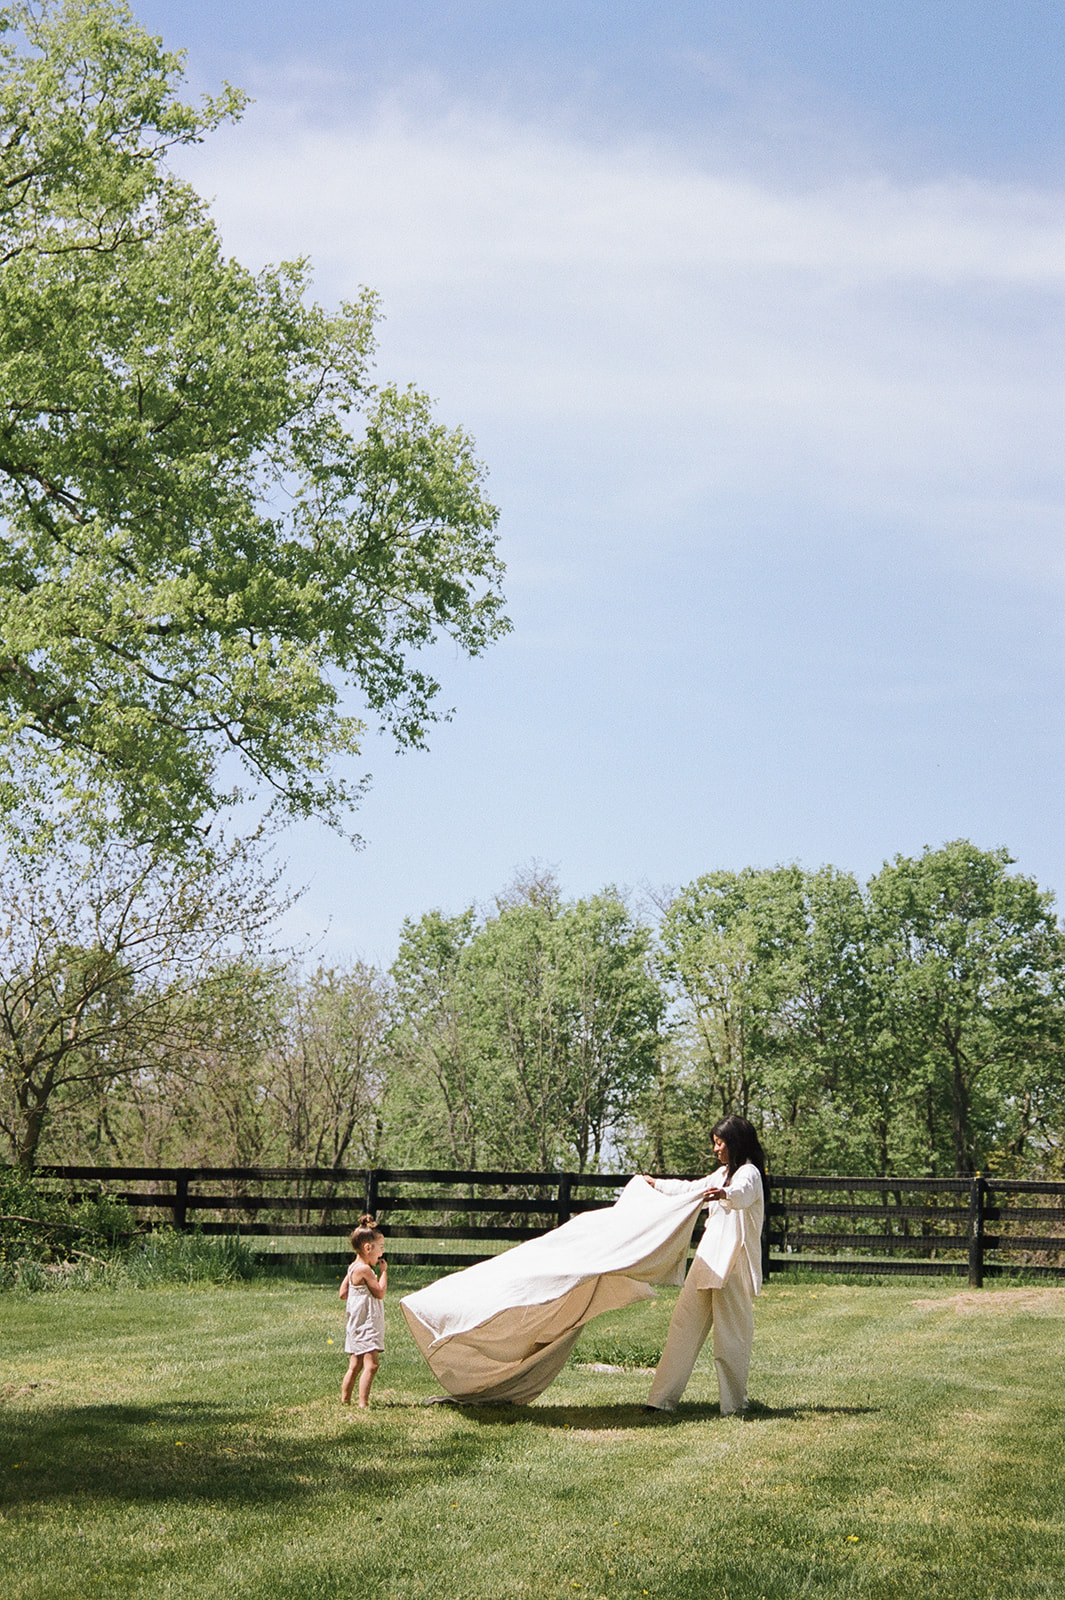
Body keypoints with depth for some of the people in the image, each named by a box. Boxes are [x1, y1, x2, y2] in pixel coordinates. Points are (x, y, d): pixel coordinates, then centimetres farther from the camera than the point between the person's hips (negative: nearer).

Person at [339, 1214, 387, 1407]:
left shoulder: (352, 1268, 12)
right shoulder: (364, 1269, -18)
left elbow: (343, 1293, 18)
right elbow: (380, 1292, -17)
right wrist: (383, 1272, -8)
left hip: (357, 1325, 10)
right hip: (366, 1325, -10)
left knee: (355, 1366, 15)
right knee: (371, 1364, -14)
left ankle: (345, 1400, 20)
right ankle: (363, 1403, -18)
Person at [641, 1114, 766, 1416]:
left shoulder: (748, 1173, -7)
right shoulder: (723, 1174, 23)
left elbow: (742, 1194, -31)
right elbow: (691, 1188, 37)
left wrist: (724, 1194, -53)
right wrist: (656, 1184, 45)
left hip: (733, 1265, -9)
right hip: (709, 1260, 9)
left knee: (731, 1334, -7)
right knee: (684, 1325, 3)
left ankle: (735, 1402, 0)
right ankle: (663, 1398, 3)